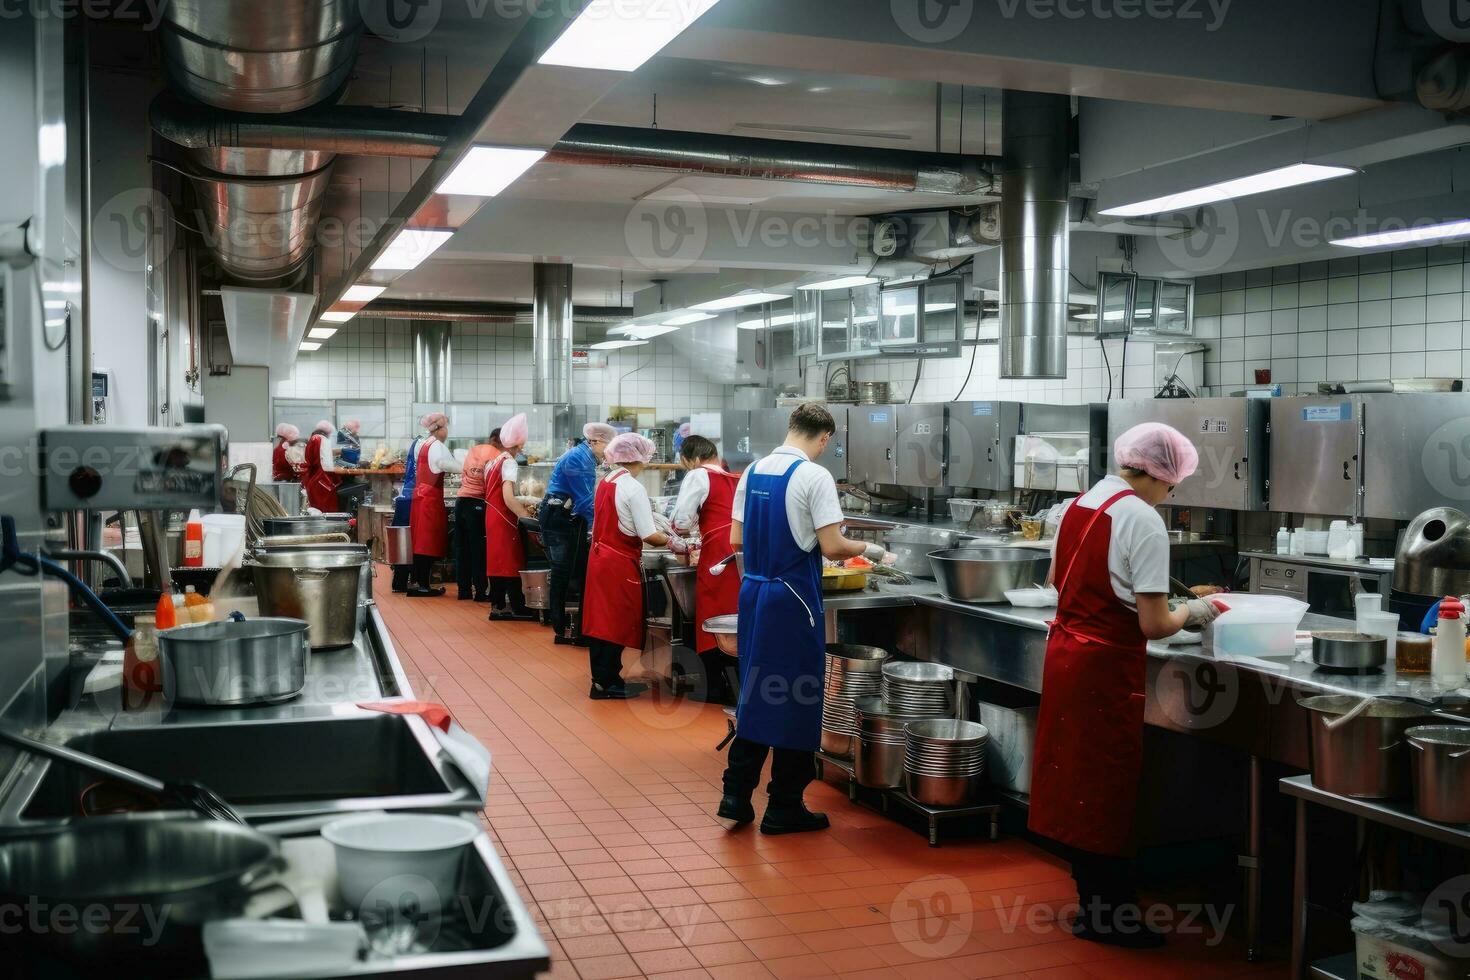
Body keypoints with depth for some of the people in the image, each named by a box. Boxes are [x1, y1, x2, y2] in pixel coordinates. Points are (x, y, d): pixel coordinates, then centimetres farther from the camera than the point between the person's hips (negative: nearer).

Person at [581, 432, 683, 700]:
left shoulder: (605, 482, 8)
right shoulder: (634, 489, -17)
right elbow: (649, 536, -19)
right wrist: (674, 543, -5)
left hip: (599, 555, 8)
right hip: (620, 562, -8)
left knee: (601, 617, 14)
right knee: (618, 621, 2)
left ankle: (602, 677, 24)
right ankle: (607, 683, 8)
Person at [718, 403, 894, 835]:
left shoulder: (753, 471, 7)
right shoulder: (814, 476, -13)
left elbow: (736, 539, 10)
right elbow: (832, 547, -16)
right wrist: (873, 551, 0)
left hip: (753, 590, 7)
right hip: (794, 597, -7)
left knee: (756, 695, 17)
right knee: (795, 700, 5)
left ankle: (735, 800, 18)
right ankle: (784, 809, 14)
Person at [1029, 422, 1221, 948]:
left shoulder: (1079, 505, 8)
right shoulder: (1143, 521, -16)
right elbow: (1153, 625, -17)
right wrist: (1192, 612, 1)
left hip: (1065, 651, 8)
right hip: (1107, 667, -8)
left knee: (1078, 780, 15)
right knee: (1109, 786, 3)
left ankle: (1092, 901, 28)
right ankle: (1108, 912, 13)